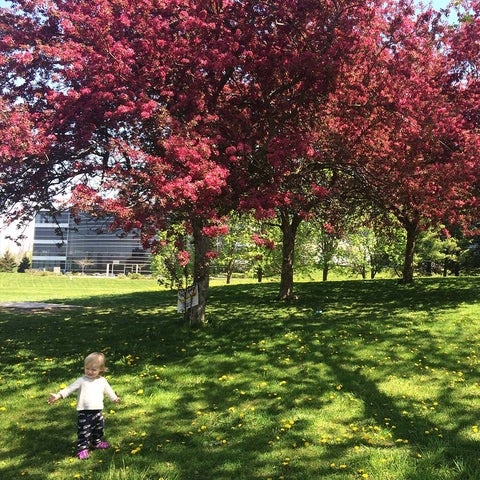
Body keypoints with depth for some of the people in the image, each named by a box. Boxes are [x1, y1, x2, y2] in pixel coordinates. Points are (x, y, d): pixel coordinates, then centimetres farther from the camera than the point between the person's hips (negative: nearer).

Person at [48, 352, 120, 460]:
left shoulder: (102, 381, 5)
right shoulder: (81, 381, -6)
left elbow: (108, 391, 21)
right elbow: (69, 388, -12)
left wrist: (115, 398, 29)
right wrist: (58, 395, -23)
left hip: (97, 412, 4)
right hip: (84, 412, -4)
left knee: (99, 429, 19)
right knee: (84, 432, -3)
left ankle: (96, 442, 42)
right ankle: (82, 449, 9)